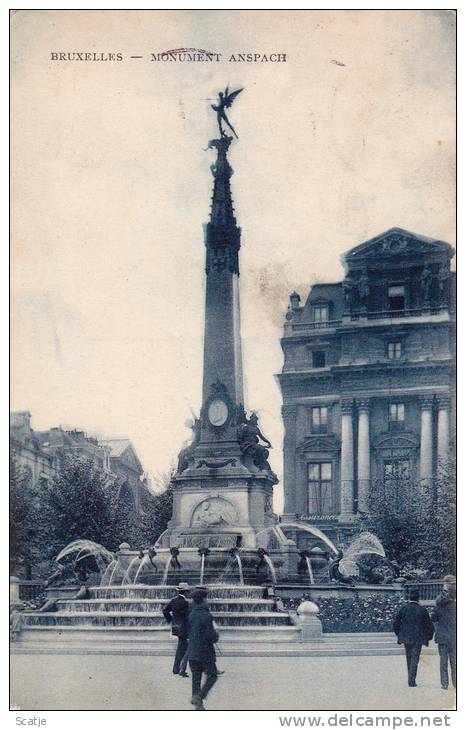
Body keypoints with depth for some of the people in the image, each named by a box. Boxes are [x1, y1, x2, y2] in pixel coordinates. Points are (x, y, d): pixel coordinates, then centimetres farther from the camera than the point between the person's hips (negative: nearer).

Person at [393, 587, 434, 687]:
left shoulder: (403, 608, -3)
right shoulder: (422, 610, -6)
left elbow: (395, 622, 0)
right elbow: (429, 625, -1)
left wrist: (399, 634, 12)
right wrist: (428, 637, 12)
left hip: (406, 637, 2)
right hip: (418, 638, -2)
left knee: (409, 658, 17)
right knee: (414, 660, 2)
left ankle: (411, 679, 24)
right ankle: (411, 681, -4)